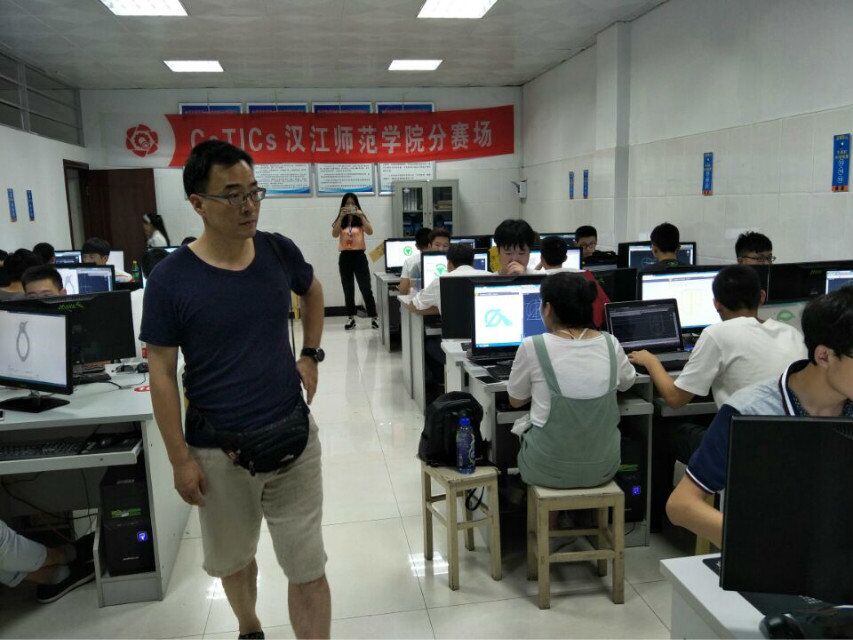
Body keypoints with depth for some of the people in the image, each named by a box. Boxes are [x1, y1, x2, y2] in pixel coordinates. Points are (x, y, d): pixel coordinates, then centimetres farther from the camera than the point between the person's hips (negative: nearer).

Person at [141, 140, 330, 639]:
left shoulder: (280, 252, -5)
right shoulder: (170, 279, -13)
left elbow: (313, 291, 18)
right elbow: (162, 373, -8)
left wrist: (310, 355, 8)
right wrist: (181, 458, -8)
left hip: (293, 437, 1)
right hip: (218, 453, -1)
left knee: (308, 567, 6)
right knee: (234, 561, 21)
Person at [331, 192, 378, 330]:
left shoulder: (361, 219, 4)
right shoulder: (340, 221, 6)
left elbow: (370, 232, -14)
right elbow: (334, 234, -13)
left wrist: (361, 215, -22)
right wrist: (341, 217, -21)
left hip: (359, 256, -2)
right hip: (345, 257, 2)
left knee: (366, 289, -3)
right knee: (348, 290, 8)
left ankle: (374, 317, 4)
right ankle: (351, 318, 16)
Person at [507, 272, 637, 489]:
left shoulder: (532, 347, -15)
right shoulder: (611, 344, -5)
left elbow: (515, 401, 2)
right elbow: (627, 383, 17)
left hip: (549, 471, -3)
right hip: (603, 469, 4)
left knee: (518, 430, 26)